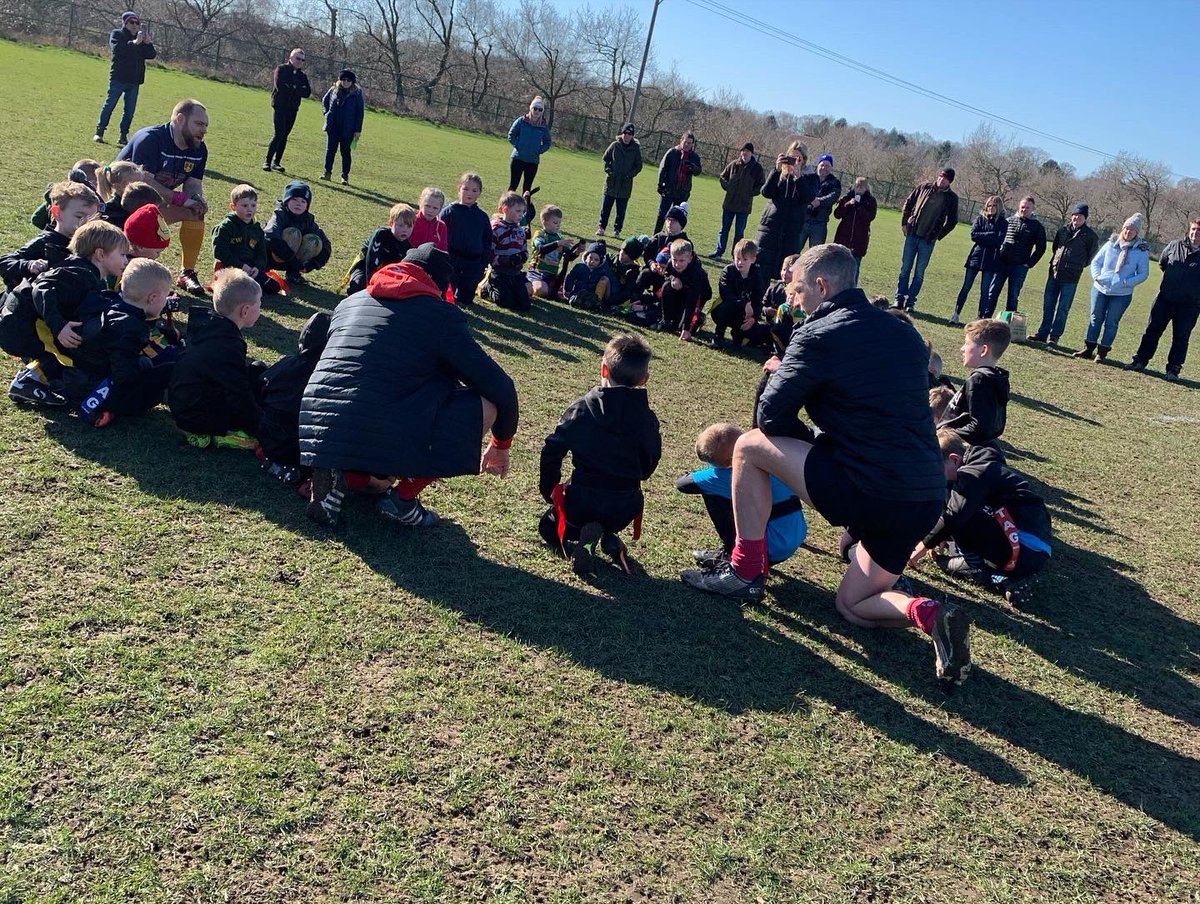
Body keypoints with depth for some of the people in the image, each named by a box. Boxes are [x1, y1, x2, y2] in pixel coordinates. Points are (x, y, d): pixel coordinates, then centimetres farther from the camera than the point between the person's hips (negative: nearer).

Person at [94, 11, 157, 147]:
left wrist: (148, 43, -12)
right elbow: (116, 48, -19)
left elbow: (152, 55, 6)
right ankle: (99, 132, 7)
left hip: (134, 81, 4)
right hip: (118, 78, -4)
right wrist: (134, 42, -26)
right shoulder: (117, 34, 1)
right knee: (109, 105, -1)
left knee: (130, 110, 4)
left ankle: (123, 136, 11)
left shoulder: (141, 38, 13)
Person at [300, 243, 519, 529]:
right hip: (379, 442, -7)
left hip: (318, 434, 7)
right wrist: (501, 444, 23)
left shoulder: (350, 302, 20)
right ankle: (404, 496, 5)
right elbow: (500, 388, 4)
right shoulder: (440, 315, 3)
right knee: (487, 403, 5)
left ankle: (341, 476, 6)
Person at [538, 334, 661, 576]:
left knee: (548, 526, 24)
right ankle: (610, 540, 1)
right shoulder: (647, 419, -1)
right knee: (609, 524, 37)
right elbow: (649, 463, 8)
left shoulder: (581, 408, -7)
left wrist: (548, 490, 7)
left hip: (583, 500, -3)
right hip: (625, 508, 3)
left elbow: (552, 451, -8)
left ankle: (574, 539, -9)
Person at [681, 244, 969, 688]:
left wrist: (814, 447, 14)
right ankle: (926, 613, -5)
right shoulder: (906, 333, 16)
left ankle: (743, 571, 12)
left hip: (870, 493, -8)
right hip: (927, 499, 8)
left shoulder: (818, 336, -8)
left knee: (749, 446, 7)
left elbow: (771, 415, -3)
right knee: (851, 604, 23)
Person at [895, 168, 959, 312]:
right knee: (905, 268, 4)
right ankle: (899, 298, 10)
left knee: (919, 272, 2)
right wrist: (904, 223, 4)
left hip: (928, 239, -1)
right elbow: (908, 203, 10)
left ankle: (911, 301, 9)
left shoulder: (952, 198, -1)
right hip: (912, 235, 1)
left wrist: (938, 235, -1)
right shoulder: (924, 187, 2)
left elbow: (952, 221, 5)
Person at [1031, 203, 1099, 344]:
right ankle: (1043, 333, 15)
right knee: (1048, 304, 8)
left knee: (1063, 308, 1)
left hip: (1071, 277, -4)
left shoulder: (1090, 235, -5)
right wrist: (1056, 259, 14)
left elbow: (1091, 255, 4)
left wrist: (1078, 266, 5)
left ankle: (1054, 336, 5)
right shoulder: (1064, 228, 7)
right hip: (1054, 272, 5)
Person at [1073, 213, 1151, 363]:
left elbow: (1143, 273, -4)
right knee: (1096, 318, 10)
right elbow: (1096, 261, 8)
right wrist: (1096, 276, -9)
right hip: (1100, 289, 3)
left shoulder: (1142, 250, -5)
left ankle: (1102, 351, 10)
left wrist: (1127, 283, -17)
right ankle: (1089, 348, 19)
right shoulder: (1111, 243, 2)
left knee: (1111, 323, 3)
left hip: (1122, 294, -3)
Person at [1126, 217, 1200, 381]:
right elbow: (1161, 262, 20)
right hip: (1164, 299, 3)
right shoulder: (1174, 245, 1)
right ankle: (1140, 360, 17)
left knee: (1181, 337, 3)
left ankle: (1173, 369, 9)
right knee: (1152, 330, 7)